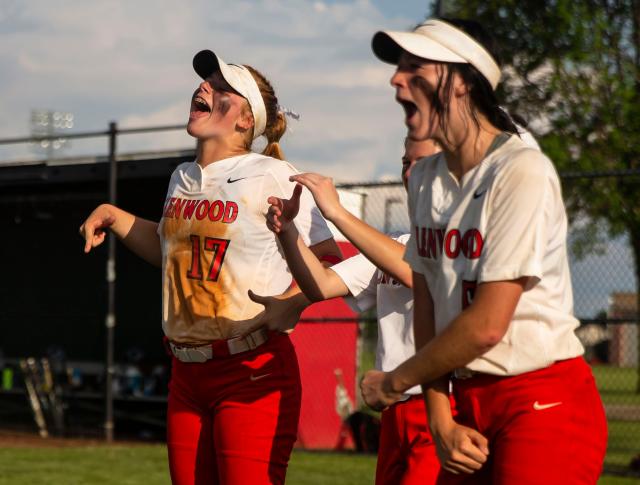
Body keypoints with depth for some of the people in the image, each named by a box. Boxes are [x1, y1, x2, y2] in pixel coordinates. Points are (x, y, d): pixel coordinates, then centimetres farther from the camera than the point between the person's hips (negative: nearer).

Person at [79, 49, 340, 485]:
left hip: (253, 371, -7)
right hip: (187, 373, 7)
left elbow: (328, 258, -10)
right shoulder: (183, 179, 13)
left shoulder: (270, 176, -9)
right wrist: (114, 217, 20)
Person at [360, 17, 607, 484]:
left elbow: (486, 325, -19)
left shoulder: (522, 172, -17)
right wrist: (439, 417, -2)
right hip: (469, 403, 7)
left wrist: (394, 382, -6)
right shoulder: (425, 178, 8)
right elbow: (425, 304, 8)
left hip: (546, 406, -7)